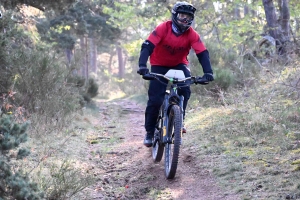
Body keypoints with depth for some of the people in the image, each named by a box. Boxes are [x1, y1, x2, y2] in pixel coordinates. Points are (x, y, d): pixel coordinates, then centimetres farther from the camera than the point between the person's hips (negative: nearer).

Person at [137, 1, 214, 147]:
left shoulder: (192, 34, -19)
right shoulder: (163, 28, -26)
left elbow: (202, 53, -23)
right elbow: (147, 47, -33)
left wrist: (208, 72, -39)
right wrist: (142, 66, -48)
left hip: (179, 64, 2)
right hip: (159, 65, -2)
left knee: (185, 91, -25)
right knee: (155, 99, -12)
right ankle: (150, 132, 4)